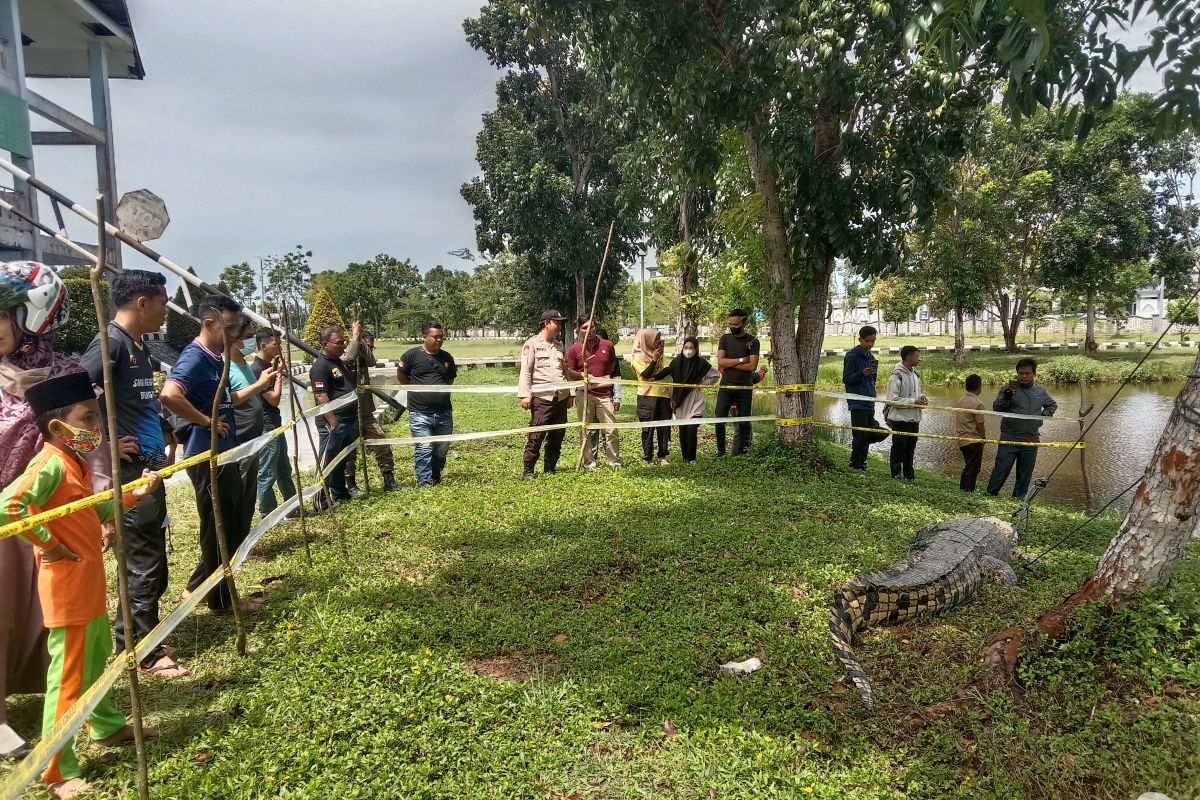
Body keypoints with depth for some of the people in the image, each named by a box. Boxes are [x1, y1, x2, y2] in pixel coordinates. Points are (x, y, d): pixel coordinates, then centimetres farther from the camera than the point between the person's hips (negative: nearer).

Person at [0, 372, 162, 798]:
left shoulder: (76, 462, 9)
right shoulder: (50, 463, -20)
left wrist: (135, 494, 8)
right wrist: (48, 544, -22)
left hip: (89, 580, 10)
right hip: (67, 586, -10)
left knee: (95, 659, 24)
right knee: (68, 674, -1)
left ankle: (107, 726, 42)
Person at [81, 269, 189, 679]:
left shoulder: (140, 344, 14)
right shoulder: (110, 341, -15)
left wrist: (160, 437, 11)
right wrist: (106, 445, -17)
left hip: (149, 469, 9)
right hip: (130, 472, -9)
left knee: (151, 561, 18)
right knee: (144, 564, 0)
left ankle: (132, 636, 32)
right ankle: (145, 653, 13)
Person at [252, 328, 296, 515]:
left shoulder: (267, 366, 11)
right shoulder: (257, 369, -19)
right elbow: (274, 399, -19)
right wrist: (279, 374, -13)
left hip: (275, 426, 10)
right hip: (266, 429, -10)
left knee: (284, 470, 17)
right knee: (267, 475, 1)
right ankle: (268, 514, 11)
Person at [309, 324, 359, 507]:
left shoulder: (339, 362, 14)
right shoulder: (320, 366, -15)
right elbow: (321, 398, -22)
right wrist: (333, 423, -25)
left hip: (349, 421, 9)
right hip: (332, 424, -9)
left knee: (342, 460, 20)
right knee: (327, 463, -2)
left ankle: (340, 492, 33)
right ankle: (321, 502, 5)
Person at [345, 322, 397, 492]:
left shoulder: (362, 357, 11)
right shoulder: (343, 358, -10)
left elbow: (372, 362, -8)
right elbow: (349, 356, -31)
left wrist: (362, 344, -12)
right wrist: (355, 336, -19)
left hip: (366, 413, 7)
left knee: (382, 444, 4)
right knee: (350, 452, 4)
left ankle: (389, 481, 11)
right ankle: (350, 485, 17)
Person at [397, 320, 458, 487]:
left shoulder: (447, 357, 8)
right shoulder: (412, 355, -5)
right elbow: (401, 376, 6)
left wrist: (441, 392, 12)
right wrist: (418, 392, 10)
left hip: (444, 412, 4)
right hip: (420, 413, -4)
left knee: (442, 449, 9)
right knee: (424, 449, -8)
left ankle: (435, 478, 27)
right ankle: (424, 481, 1)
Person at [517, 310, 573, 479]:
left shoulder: (559, 345, 18)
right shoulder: (532, 344, -2)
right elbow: (525, 371, -8)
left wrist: (570, 394, 17)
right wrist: (525, 395, -16)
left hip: (561, 397, 7)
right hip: (541, 397, -6)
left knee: (557, 435, 9)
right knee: (536, 435, -7)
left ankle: (549, 468, 20)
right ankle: (528, 471, 0)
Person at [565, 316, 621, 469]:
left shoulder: (607, 345, 4)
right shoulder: (574, 349, 1)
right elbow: (569, 373, 3)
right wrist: (581, 374, -15)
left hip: (605, 394, 1)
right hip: (584, 395, -1)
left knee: (611, 430, 0)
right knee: (587, 431, 4)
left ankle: (614, 462, 11)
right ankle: (589, 463, 13)